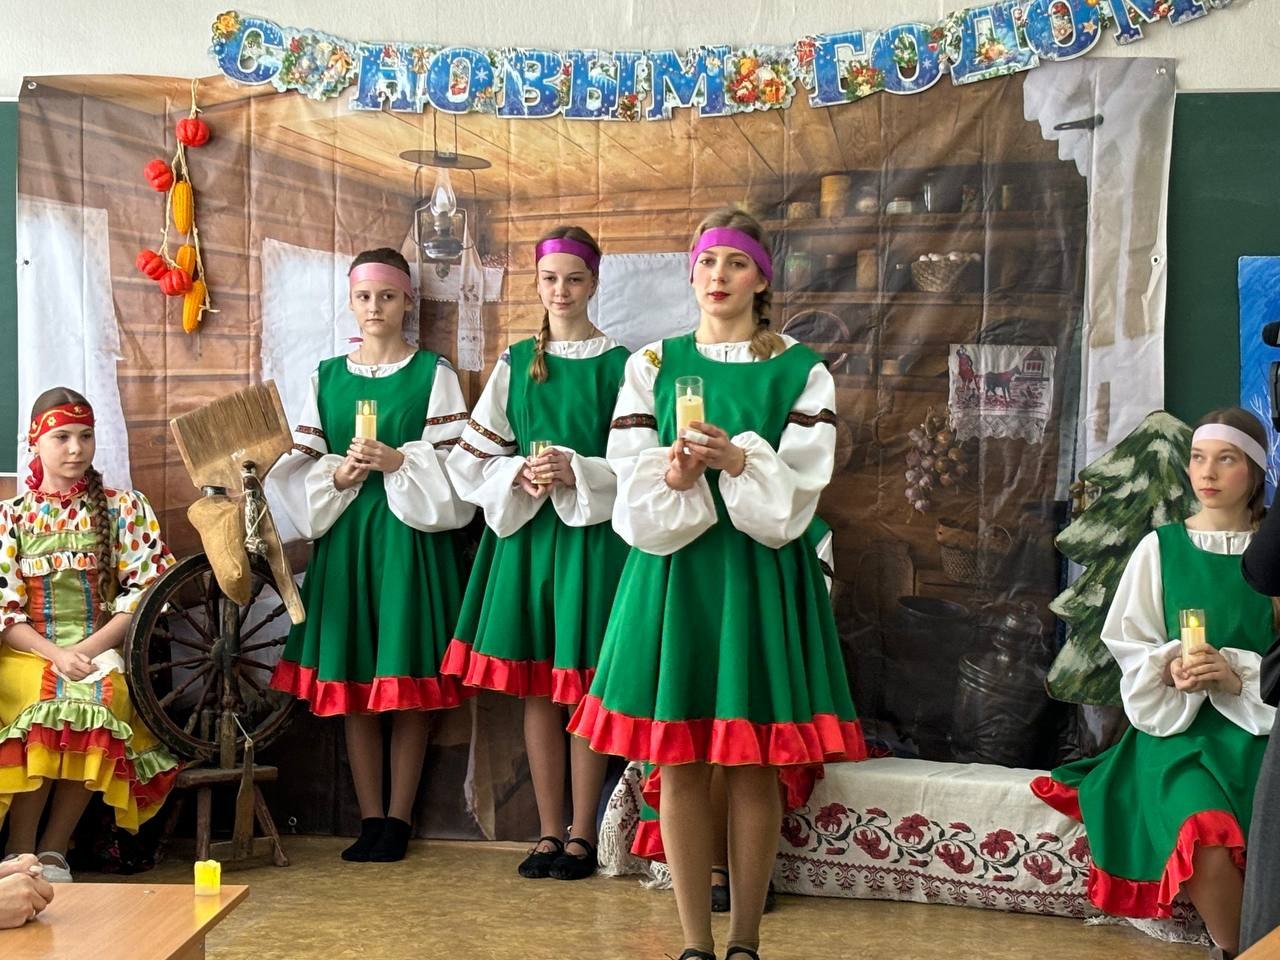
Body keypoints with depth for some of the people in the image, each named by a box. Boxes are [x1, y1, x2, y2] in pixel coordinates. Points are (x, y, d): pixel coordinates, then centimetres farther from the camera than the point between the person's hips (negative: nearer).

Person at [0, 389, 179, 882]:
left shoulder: (125, 508, 8)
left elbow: (144, 592, 1)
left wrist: (89, 649, -12)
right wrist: (55, 656, -15)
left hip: (102, 651, 0)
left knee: (92, 700, -33)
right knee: (44, 703, -33)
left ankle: (54, 850, -20)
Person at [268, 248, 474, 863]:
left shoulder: (433, 374, 2)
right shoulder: (327, 376, 11)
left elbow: (454, 462, -3)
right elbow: (300, 465, 9)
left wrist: (398, 462, -17)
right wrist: (339, 474, -10)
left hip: (411, 535, -3)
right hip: (344, 536, 3)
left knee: (407, 681, -1)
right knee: (351, 680, 4)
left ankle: (398, 819, 9)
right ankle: (370, 818, 13)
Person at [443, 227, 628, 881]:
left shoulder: (617, 364, -1)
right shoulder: (515, 363, 10)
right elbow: (474, 459, 9)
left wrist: (575, 474, -17)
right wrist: (519, 477, -9)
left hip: (592, 534, -3)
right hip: (525, 531, 4)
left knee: (584, 686, 0)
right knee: (535, 688, 6)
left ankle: (581, 833, 11)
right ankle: (549, 832, 16)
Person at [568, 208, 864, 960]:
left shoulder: (801, 373, 4)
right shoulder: (653, 364, 10)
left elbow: (797, 490, -5)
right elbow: (635, 483, 2)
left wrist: (737, 461, -20)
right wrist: (675, 477, -17)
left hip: (761, 573, -1)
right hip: (672, 569, 1)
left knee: (755, 767, 1)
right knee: (680, 763, 2)